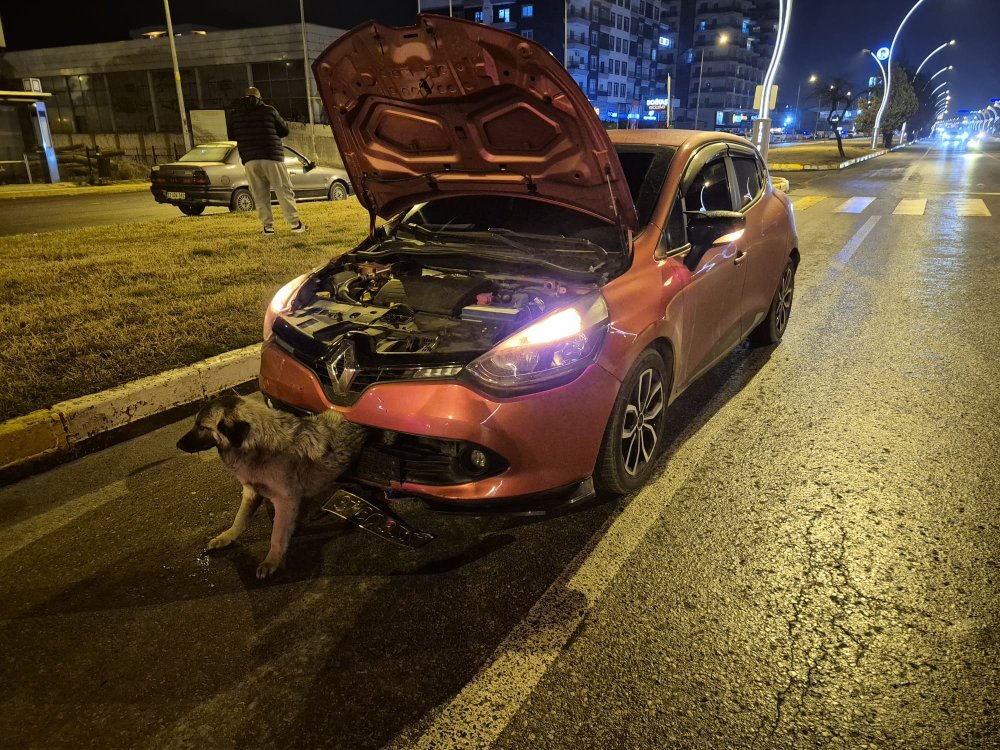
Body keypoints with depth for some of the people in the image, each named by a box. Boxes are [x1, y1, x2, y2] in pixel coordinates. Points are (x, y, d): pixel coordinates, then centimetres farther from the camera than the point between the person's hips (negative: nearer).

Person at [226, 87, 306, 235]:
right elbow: (284, 130, 8)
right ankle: (295, 223, -3)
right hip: (271, 157, -2)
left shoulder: (234, 113, 9)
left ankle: (268, 226, 3)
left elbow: (231, 136, 16)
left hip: (250, 160, 2)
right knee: (284, 191, 2)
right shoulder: (268, 110, 2)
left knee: (260, 195, 7)